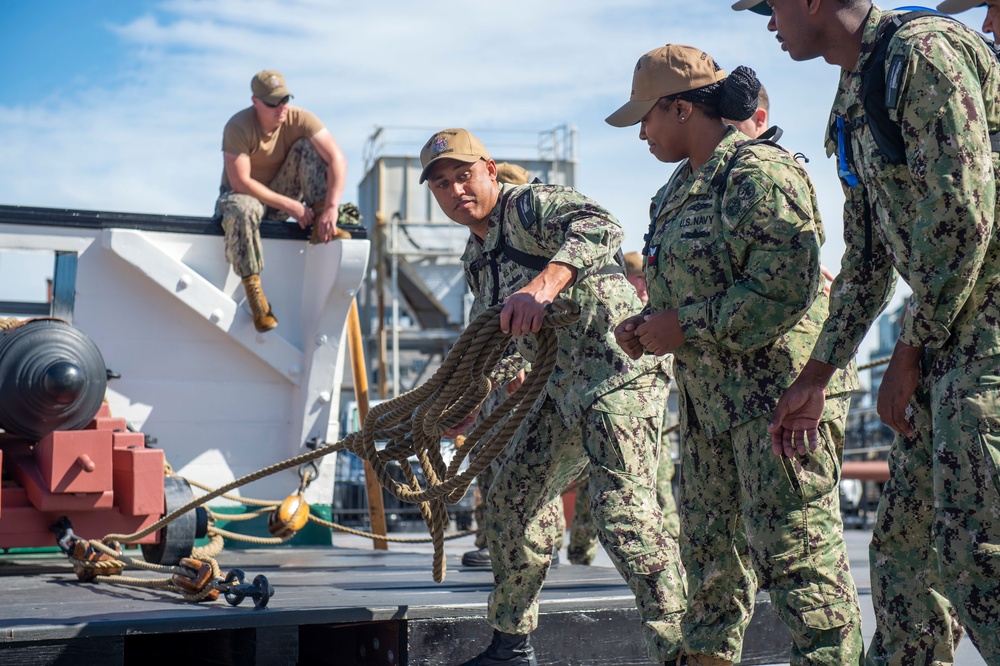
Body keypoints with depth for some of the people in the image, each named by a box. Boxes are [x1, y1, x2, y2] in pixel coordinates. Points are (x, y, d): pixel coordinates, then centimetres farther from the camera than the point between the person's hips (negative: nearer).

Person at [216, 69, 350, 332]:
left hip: (283, 192, 3)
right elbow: (240, 182, -26)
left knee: (309, 146, -19)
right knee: (240, 211, -41)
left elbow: (338, 160, -24)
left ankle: (322, 225, -25)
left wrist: (331, 208, -38)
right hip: (244, 194, -3)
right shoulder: (238, 127, -23)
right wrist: (290, 205, -28)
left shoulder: (299, 119, -16)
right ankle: (253, 292, -36)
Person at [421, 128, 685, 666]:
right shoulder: (476, 257, 19)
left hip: (617, 367, -10)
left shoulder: (531, 205, -9)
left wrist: (543, 284, -44)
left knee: (621, 510, -20)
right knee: (511, 499, 13)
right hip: (563, 386, 10)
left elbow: (601, 228, -30)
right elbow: (502, 342, 27)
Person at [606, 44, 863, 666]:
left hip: (777, 389, -10)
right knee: (709, 544, 16)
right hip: (711, 394, 10)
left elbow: (784, 288, -23)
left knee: (794, 548, -9)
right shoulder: (682, 188, 16)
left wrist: (684, 327, -18)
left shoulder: (761, 173, -14)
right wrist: (649, 324, 7)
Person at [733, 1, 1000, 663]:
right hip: (946, 339, 10)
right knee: (903, 544, 12)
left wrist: (908, 354, -11)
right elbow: (866, 260, 22)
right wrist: (816, 377, 22)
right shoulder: (855, 99, 18)